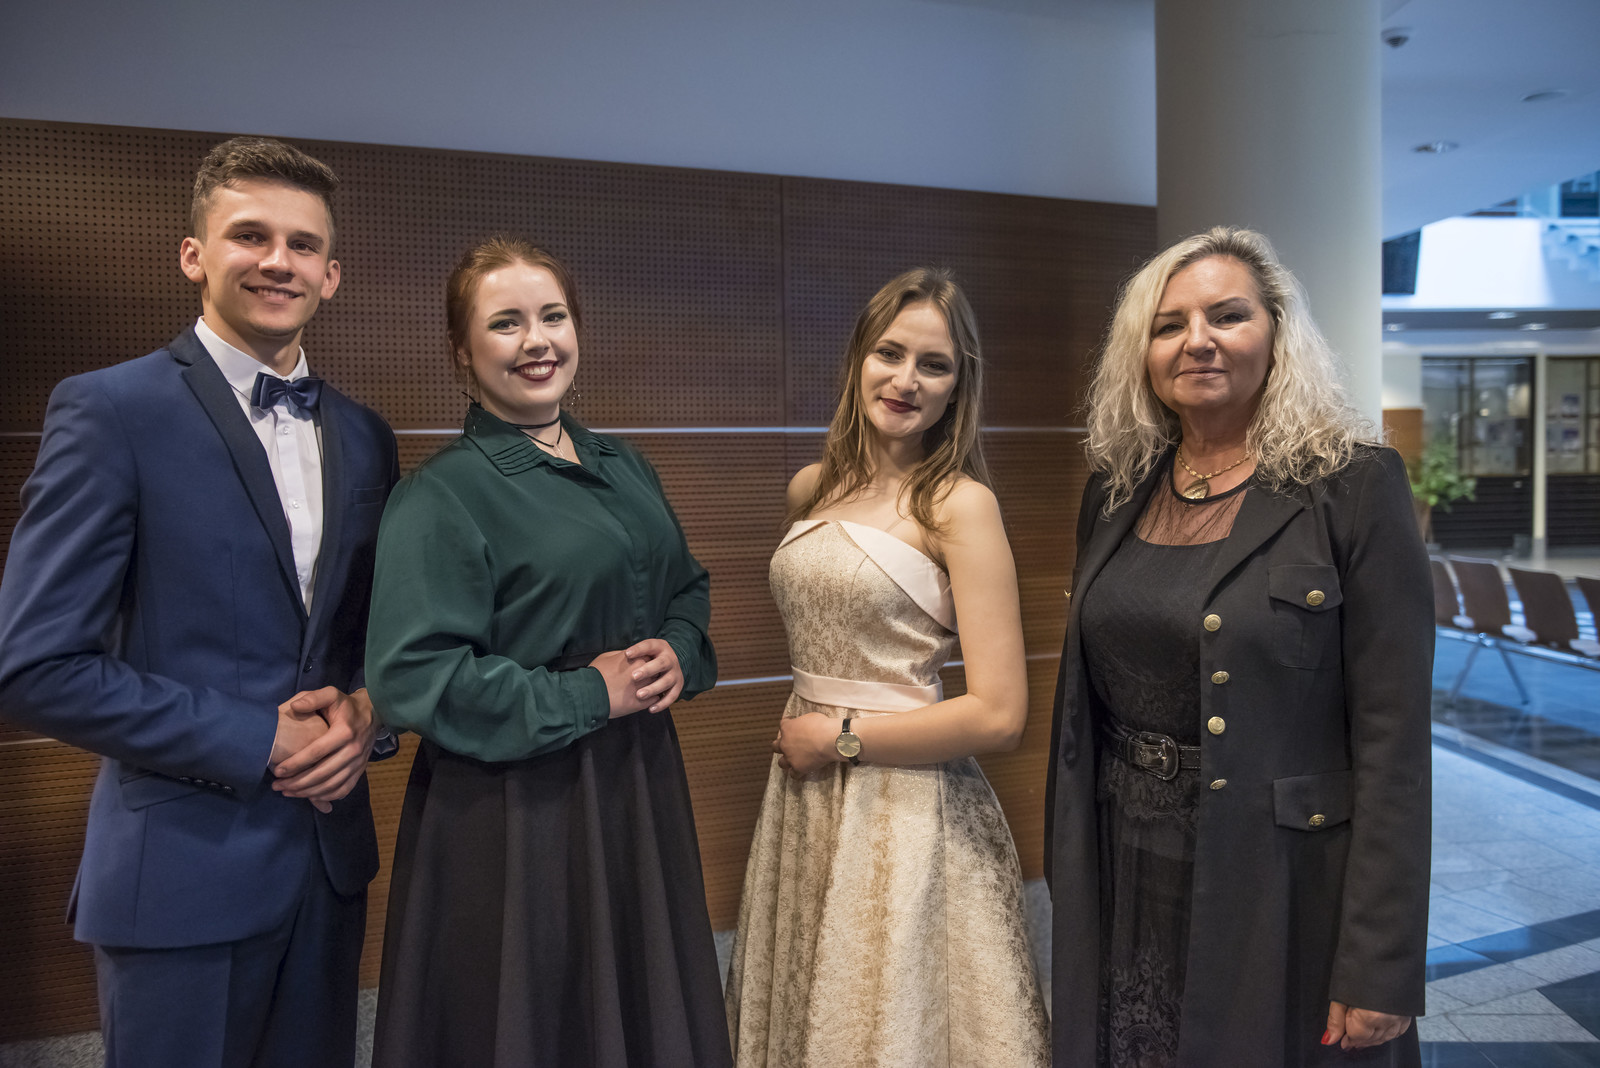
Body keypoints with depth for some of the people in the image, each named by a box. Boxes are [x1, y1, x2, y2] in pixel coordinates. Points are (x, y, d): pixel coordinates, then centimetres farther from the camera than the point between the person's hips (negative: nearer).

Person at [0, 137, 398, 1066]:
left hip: (333, 856, 6)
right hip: (185, 870, -5)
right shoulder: (110, 412, -10)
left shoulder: (363, 436, 8)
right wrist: (257, 744, -15)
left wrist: (365, 711, -5)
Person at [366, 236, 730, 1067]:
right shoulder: (440, 496, -12)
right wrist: (586, 696, -17)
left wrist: (679, 654, -5)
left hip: (638, 789, 6)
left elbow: (687, 587, 17)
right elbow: (411, 677, -19)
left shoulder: (623, 468, 9)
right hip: (513, 816, -6)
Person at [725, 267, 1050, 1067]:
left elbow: (999, 716, -19)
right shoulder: (811, 490, 5)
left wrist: (841, 735, -12)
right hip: (803, 799, 6)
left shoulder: (960, 503, -13)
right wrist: (795, 726, 10)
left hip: (908, 812, -6)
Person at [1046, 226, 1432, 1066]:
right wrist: (1068, 874, 9)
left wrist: (1378, 967, -15)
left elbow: (1394, 737, -13)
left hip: (1282, 893, -4)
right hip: (1124, 887, 5)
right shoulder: (1116, 491, 4)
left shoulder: (1353, 486, -11)